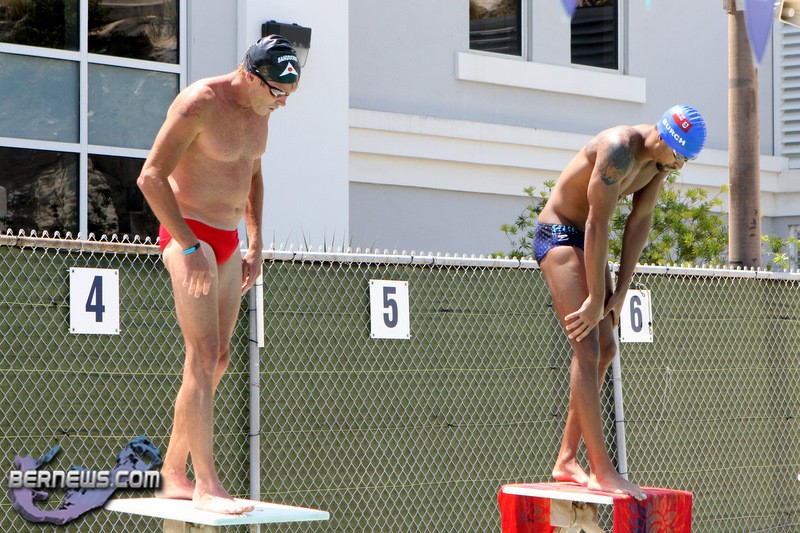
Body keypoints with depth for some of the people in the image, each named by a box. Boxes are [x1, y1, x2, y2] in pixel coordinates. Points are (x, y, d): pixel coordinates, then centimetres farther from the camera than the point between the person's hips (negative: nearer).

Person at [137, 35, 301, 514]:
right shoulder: (199, 105, -17)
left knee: (219, 360, 7)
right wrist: (190, 247, -19)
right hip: (189, 236, -9)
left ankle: (173, 475, 14)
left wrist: (255, 244, 17)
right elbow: (151, 177, -18)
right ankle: (207, 484, -14)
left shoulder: (259, 109, 9)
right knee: (203, 356, -14)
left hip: (227, 242, 9)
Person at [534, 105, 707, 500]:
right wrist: (596, 300, -24)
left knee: (606, 347, 7)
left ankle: (567, 460, 12)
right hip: (558, 234, -9)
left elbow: (639, 222, 2)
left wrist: (620, 292, -1)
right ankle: (602, 470, -17)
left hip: (587, 241, 9)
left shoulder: (661, 159, -2)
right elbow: (597, 224, -28)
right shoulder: (619, 149, -29)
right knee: (588, 348, -16)